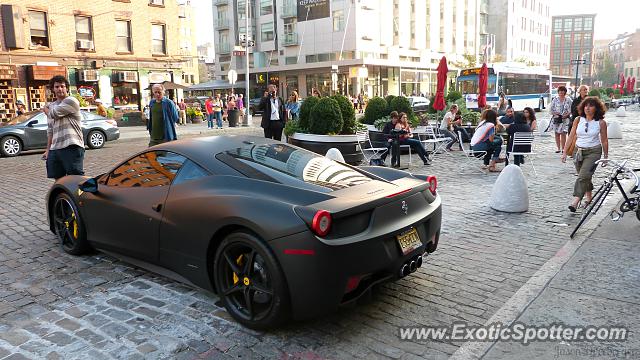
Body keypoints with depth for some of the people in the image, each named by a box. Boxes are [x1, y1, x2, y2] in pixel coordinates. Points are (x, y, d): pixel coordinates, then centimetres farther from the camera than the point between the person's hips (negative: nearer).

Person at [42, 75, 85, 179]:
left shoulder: (71, 101, -2)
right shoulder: (52, 106, 21)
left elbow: (54, 113, -12)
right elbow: (50, 130, 23)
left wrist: (45, 109, 12)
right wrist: (48, 149, 17)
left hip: (71, 147, -8)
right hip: (55, 149, 8)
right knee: (58, 180, 11)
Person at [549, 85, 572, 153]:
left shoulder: (568, 100, 5)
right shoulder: (555, 100, 8)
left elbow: (570, 110, 4)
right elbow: (551, 109, 7)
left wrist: (566, 115, -13)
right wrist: (555, 113, -12)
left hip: (565, 119, -2)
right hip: (556, 119, 2)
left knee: (563, 133, -9)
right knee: (557, 134, 4)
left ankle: (563, 148, -4)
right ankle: (558, 148, 12)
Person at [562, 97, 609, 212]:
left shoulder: (601, 122, -6)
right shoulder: (578, 120, 0)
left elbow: (604, 141, 3)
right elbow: (571, 136, 4)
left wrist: (606, 157, 8)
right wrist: (564, 152, 0)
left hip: (593, 152, -4)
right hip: (578, 151, 4)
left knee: (583, 176, -18)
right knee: (585, 177, 16)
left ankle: (575, 202, -24)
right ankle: (589, 196, 36)